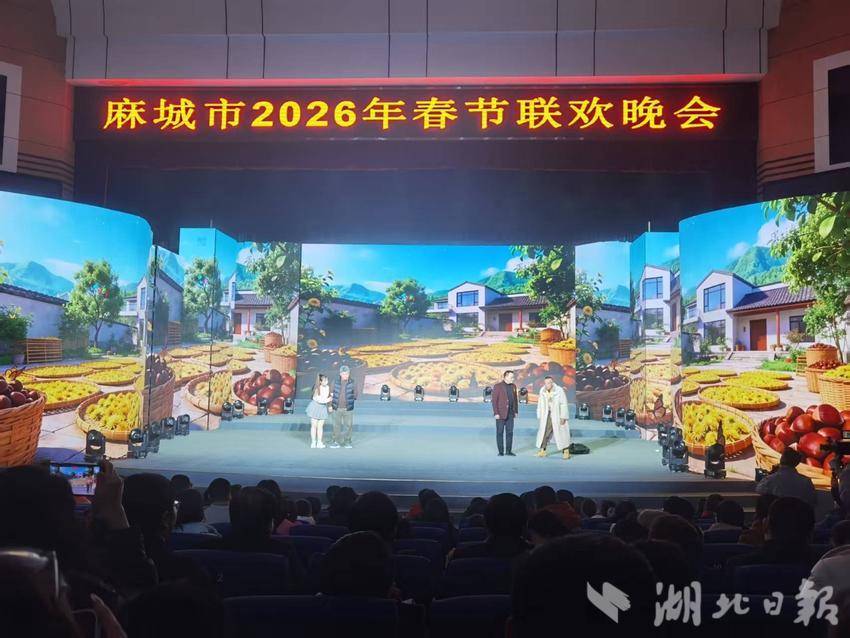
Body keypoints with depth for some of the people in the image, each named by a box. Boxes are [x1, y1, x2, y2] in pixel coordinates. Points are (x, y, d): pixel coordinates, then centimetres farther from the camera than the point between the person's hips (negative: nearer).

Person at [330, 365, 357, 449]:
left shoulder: (352, 382, -2)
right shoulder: (336, 382, 0)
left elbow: (355, 395, 3)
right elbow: (332, 394, 6)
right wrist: (330, 405, 3)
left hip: (348, 409, -1)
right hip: (337, 408, 1)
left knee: (348, 425, 3)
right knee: (337, 425, 6)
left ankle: (347, 442, 15)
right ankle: (336, 442, 16)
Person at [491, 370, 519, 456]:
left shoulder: (513, 386, 9)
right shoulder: (498, 386, -8)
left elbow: (515, 399, 15)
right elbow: (494, 400, -10)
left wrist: (516, 411, 10)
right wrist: (496, 413, -15)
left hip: (510, 414, 5)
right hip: (500, 414, -5)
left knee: (510, 432, 4)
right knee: (500, 432, 2)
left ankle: (509, 451, 11)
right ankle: (501, 451, 8)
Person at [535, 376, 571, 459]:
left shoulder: (559, 390, -13)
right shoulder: (542, 391, 0)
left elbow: (563, 404, -12)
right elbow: (540, 405, 8)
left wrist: (563, 417, -16)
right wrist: (539, 417, 8)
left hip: (558, 415, -4)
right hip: (546, 415, 4)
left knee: (561, 433, -4)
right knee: (544, 432, 4)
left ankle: (566, 451, 2)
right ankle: (542, 450, 14)